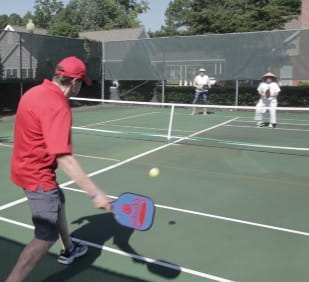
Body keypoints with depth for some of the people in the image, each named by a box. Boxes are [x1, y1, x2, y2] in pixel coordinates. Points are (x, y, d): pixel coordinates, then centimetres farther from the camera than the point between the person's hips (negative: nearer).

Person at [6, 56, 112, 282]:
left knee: (58, 202, 29)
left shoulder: (35, 92, 2)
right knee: (46, 237, -4)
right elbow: (64, 159, -34)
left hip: (26, 167, 11)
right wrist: (95, 193, -35)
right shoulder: (58, 107, -28)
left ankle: (69, 250, 49)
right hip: (38, 174, -11)